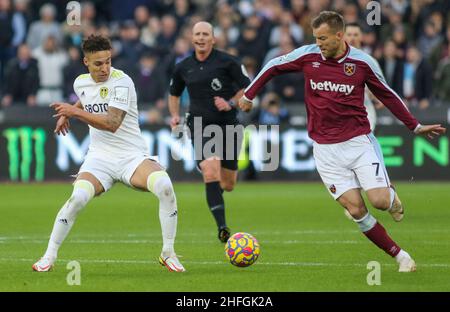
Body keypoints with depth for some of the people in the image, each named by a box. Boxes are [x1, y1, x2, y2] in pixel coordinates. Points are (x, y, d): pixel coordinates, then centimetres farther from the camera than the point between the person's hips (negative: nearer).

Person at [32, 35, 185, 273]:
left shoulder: (122, 82, -14)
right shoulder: (80, 83, 6)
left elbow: (112, 123, -26)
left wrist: (75, 112, -27)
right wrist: (66, 114, 20)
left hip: (132, 156, -3)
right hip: (99, 158, 3)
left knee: (164, 186, -31)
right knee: (78, 196, -27)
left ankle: (168, 254, -14)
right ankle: (49, 256, -10)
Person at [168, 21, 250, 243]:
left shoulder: (227, 62, -4)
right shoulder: (183, 67, 6)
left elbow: (247, 88, 1)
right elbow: (174, 94, 23)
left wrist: (231, 103, -15)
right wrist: (175, 115, 7)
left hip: (227, 125, 0)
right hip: (200, 127, 0)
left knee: (228, 185, 8)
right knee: (211, 171, -24)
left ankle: (215, 190, 49)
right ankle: (222, 227, -24)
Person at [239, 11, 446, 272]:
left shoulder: (363, 62, -5)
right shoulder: (307, 56, -3)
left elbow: (387, 95, 9)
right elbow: (273, 67, 14)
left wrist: (416, 126, 12)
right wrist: (248, 96, 19)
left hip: (359, 141, -1)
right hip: (326, 150, 1)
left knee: (380, 201, -16)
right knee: (356, 210, -8)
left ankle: (391, 195, 22)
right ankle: (400, 256, 3)